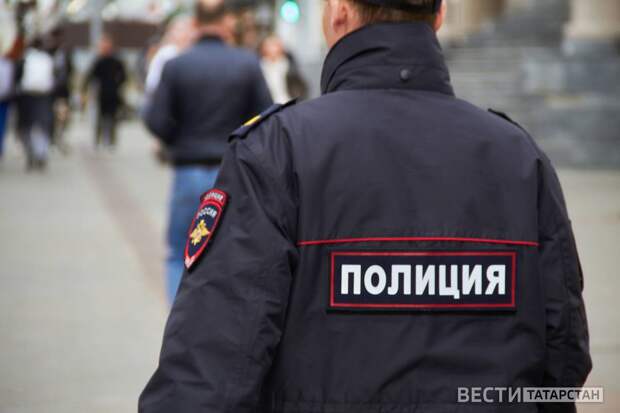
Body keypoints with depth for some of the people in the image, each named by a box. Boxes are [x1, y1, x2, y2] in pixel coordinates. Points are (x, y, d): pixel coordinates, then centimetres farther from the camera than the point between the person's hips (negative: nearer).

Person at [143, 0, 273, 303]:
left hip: (189, 173, 0)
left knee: (180, 257, 11)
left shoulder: (176, 66, -5)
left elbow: (156, 121, -8)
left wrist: (178, 144, 11)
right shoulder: (247, 64, -4)